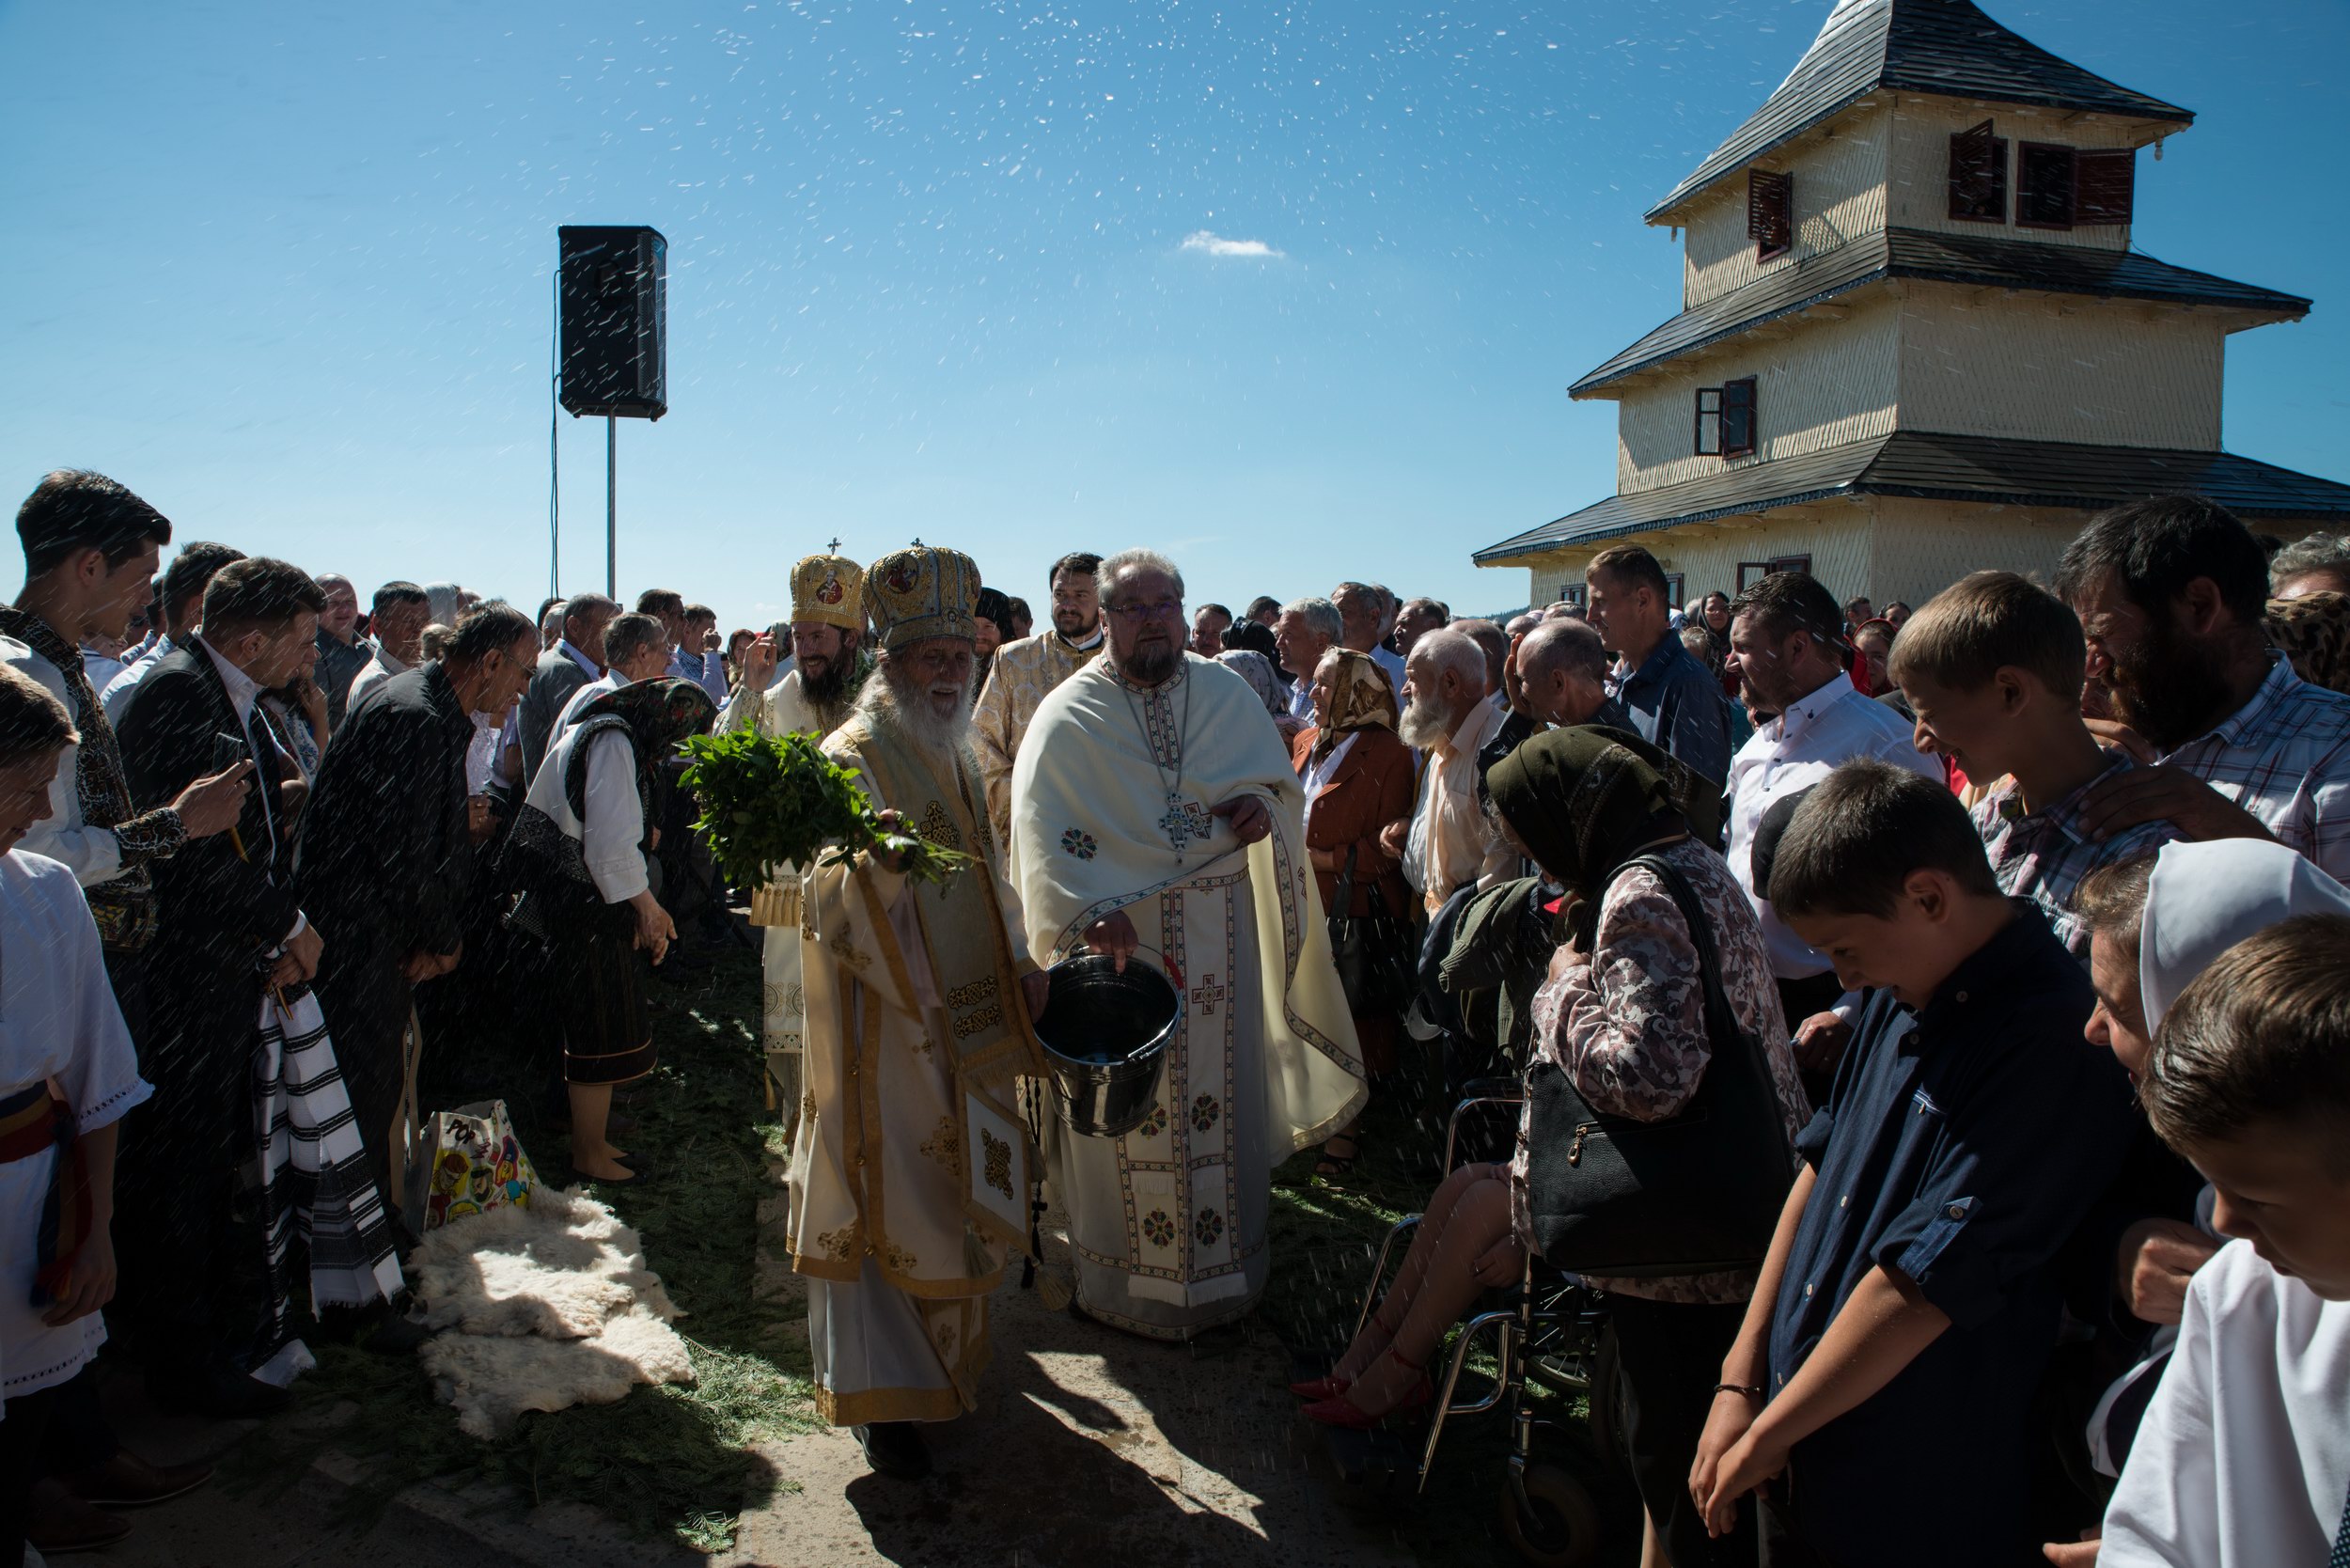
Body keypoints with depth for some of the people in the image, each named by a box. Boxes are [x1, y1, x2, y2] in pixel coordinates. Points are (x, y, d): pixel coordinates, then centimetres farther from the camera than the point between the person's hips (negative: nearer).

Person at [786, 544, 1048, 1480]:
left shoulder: (952, 756, 12)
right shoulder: (851, 760, -14)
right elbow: (835, 903, -23)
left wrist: (1019, 963, 9)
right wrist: (877, 861, -43)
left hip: (967, 1024, 8)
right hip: (886, 1026, -8)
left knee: (955, 1197, 16)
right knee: (888, 1199, -1)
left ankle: (945, 1356, 32)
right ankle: (879, 1397, 11)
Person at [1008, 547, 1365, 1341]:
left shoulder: (1226, 692, 6)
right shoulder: (1069, 715, -5)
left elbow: (1280, 778, 14)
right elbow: (1040, 827, -13)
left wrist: (1266, 809, -10)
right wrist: (1087, 912, -28)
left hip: (1220, 933, 3)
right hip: (1120, 933, -3)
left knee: (1223, 1094, 11)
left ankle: (1225, 1267, 28)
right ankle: (1125, 1280, 19)